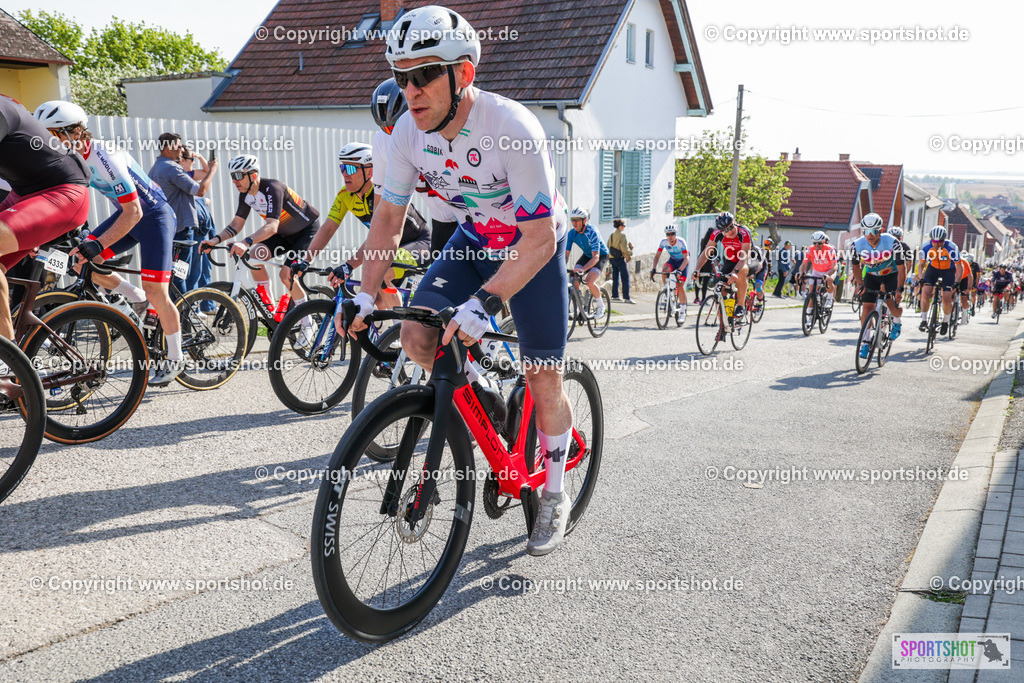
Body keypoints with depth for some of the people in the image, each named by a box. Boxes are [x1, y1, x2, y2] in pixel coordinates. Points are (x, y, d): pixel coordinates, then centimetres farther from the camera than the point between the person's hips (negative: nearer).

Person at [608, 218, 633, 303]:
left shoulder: (612, 234, 10)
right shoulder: (622, 234, -14)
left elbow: (608, 245, 16)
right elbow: (624, 248, -18)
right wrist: (630, 253, -3)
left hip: (612, 257, 8)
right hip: (619, 258, -8)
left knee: (615, 277, 17)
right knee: (625, 277, -5)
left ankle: (614, 296, 20)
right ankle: (626, 298, -11)